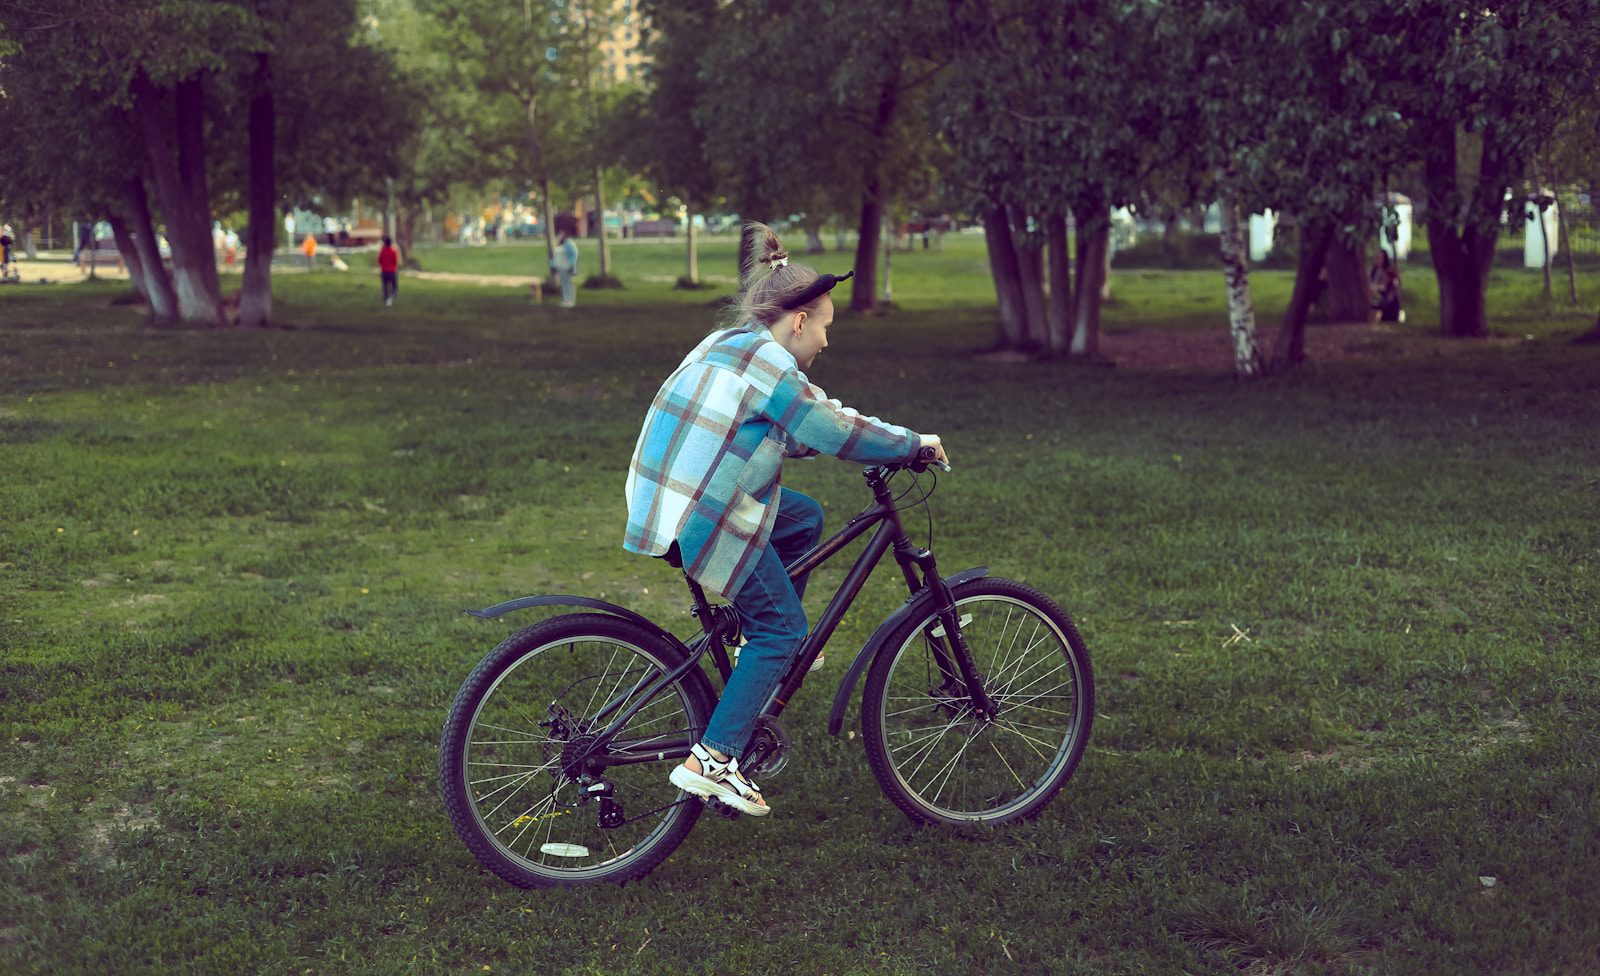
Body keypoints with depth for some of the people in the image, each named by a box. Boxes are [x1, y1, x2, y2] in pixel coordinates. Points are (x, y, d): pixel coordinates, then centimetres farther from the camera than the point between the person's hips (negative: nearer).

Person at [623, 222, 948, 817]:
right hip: (700, 518, -10)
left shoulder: (730, 344, 16)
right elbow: (839, 435, -12)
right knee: (783, 628, -1)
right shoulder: (769, 367, -15)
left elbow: (791, 433, 24)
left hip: (672, 495, 10)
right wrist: (912, 443, 2)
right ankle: (711, 761, -6)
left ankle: (762, 644, 25)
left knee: (805, 519, 23)